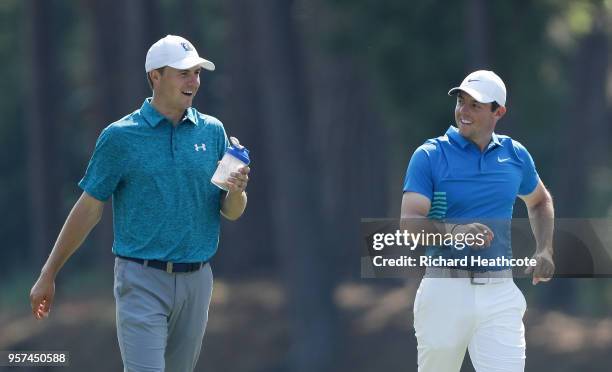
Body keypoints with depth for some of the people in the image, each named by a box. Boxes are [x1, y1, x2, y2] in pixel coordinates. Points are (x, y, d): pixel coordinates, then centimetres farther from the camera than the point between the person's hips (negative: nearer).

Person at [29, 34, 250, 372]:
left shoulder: (213, 132, 7)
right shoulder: (120, 136, -3)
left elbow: (231, 212, 10)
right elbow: (89, 208, 2)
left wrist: (237, 192, -14)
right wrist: (48, 275, 2)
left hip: (196, 280, 4)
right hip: (142, 280, -4)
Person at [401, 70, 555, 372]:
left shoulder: (515, 155, 10)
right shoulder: (429, 156, -3)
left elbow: (539, 202, 30)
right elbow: (409, 224, -13)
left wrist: (544, 250, 13)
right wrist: (454, 230, -32)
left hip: (500, 293, 2)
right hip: (445, 290, -2)